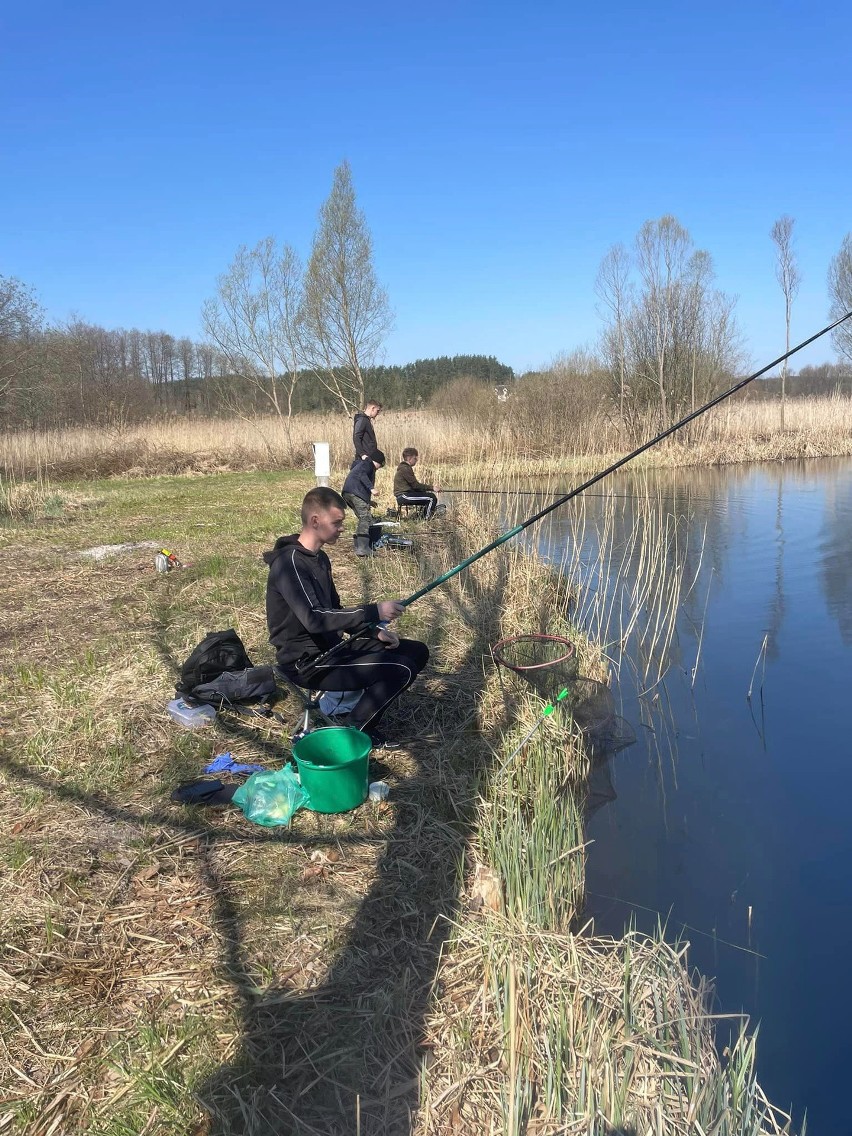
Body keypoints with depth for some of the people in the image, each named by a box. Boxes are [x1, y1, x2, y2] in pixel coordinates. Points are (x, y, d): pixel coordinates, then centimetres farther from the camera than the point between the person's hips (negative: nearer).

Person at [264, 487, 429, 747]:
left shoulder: (319, 558, 11)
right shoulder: (290, 562, -19)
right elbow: (314, 619, -31)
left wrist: (375, 631, 4)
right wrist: (374, 611, -30)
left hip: (331, 648, 10)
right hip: (307, 663, -10)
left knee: (416, 652, 5)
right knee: (400, 669, -23)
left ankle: (364, 724, 7)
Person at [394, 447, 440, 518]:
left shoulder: (404, 468, 17)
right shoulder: (405, 469, -15)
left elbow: (413, 485, 18)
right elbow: (415, 485, -16)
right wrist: (431, 488, -12)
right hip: (403, 496, -11)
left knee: (429, 494, 21)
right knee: (432, 498, -14)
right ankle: (426, 519, -8)